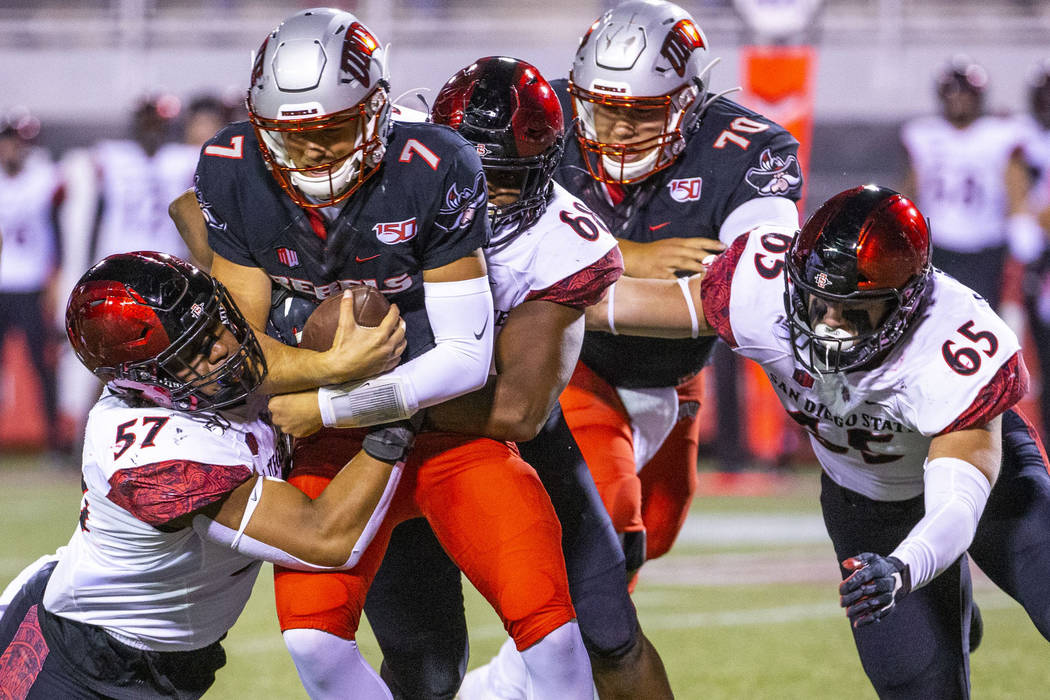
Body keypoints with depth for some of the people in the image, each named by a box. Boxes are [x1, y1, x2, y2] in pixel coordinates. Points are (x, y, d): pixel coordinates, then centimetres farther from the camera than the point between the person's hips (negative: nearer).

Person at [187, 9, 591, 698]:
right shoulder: (233, 173, -11)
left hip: (454, 425, -2)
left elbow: (465, 357, -19)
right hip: (338, 440, 3)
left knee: (547, 623, -15)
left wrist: (324, 406, -25)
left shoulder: (433, 171, -22)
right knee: (312, 636, -17)